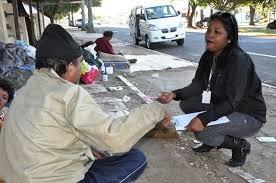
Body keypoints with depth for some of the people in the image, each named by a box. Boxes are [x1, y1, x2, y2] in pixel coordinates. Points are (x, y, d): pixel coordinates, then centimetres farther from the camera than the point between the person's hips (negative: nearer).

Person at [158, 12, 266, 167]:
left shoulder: (239, 60, -27)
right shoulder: (208, 56, -3)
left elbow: (231, 101, -31)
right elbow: (198, 85, -4)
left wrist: (203, 119, -41)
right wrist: (174, 95, -20)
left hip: (249, 116, -8)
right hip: (221, 106, 8)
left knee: (202, 131, -27)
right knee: (186, 104, -4)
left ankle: (240, 145, 2)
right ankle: (211, 141, 13)